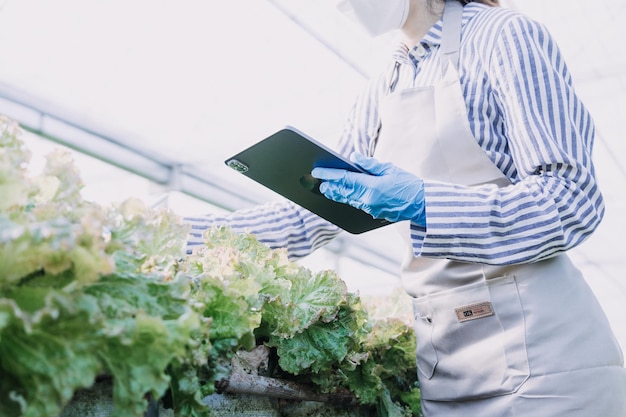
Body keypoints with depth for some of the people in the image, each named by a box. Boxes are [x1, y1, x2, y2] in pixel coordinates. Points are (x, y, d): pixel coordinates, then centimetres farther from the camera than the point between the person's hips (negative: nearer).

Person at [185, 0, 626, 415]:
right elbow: (312, 216, 10)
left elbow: (573, 197, -13)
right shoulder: (382, 91, 10)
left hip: (536, 345, -6)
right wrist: (188, 235, 2)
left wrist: (422, 204, -27)